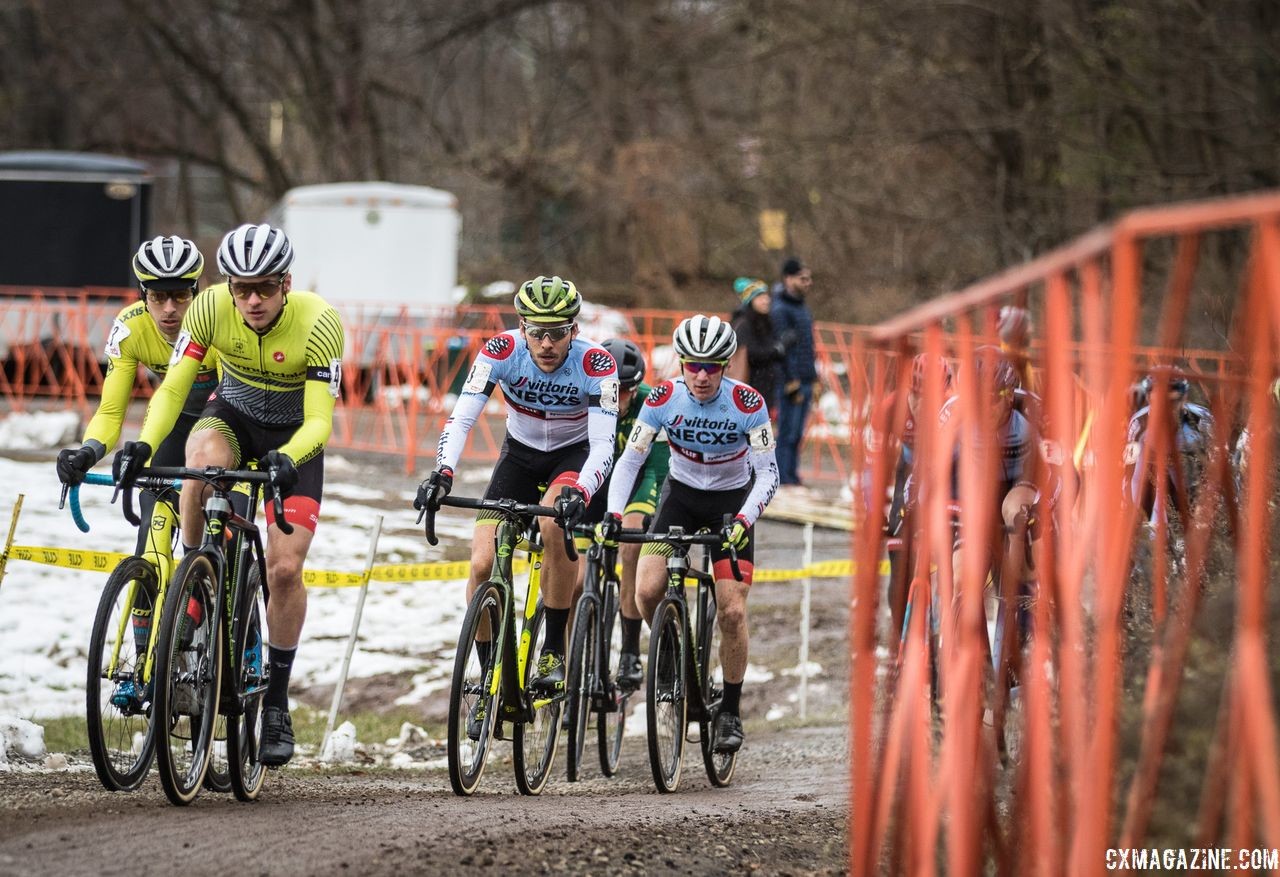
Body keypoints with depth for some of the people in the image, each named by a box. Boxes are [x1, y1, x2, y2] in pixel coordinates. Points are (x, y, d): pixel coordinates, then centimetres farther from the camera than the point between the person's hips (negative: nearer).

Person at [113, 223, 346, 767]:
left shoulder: (319, 323, -29)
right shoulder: (211, 308, -24)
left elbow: (319, 421, -30)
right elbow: (172, 389, -23)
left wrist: (287, 458, -51)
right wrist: (143, 445, -41)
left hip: (294, 436, -1)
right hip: (231, 415, 1)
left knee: (284, 568, -13)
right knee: (205, 463, -38)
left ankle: (277, 701, 5)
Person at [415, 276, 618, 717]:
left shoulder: (596, 363, -29)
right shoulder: (501, 350, -25)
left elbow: (604, 446, -34)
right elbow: (461, 417, -30)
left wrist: (579, 492, -54)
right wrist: (442, 473, -48)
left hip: (575, 454, -3)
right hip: (520, 454, 3)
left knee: (554, 522, -35)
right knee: (482, 564, -13)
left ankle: (555, 652, -20)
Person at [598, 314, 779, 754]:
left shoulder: (748, 404, -23)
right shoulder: (664, 398, -19)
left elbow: (767, 473, -20)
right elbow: (631, 458, -14)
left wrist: (744, 520, -36)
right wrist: (612, 513, -28)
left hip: (732, 500, -2)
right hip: (681, 494, 2)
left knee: (732, 612, -12)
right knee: (647, 591, -19)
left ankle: (730, 712, 4)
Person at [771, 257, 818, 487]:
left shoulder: (802, 306, 18)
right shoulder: (780, 309, -12)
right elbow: (783, 349, -16)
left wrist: (813, 378, 19)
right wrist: (792, 385, -18)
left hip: (806, 380, 9)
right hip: (792, 382, -9)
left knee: (796, 435, 10)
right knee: (787, 434, -8)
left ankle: (792, 478, 14)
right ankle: (784, 482, -7)